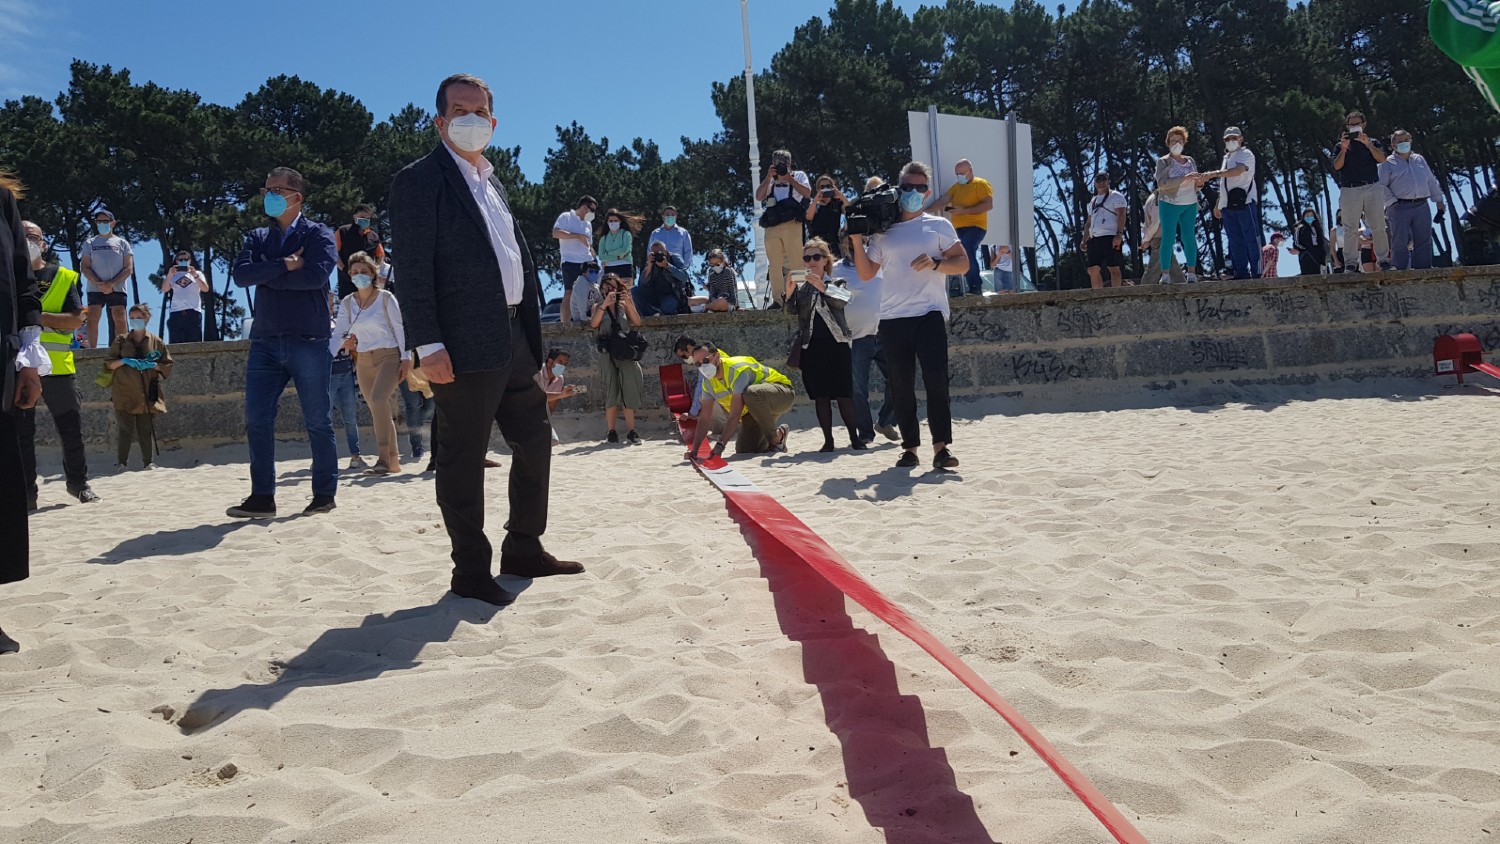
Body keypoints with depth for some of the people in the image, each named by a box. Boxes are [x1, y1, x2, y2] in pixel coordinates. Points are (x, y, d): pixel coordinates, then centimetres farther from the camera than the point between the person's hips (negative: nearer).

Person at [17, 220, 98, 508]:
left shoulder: (63, 277, 6)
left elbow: (76, 320, -5)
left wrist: (39, 316, -17)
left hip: (57, 365, 0)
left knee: (71, 429, 5)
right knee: (21, 433, 4)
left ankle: (78, 482, 21)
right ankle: (26, 492, 10)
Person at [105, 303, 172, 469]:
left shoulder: (156, 342, 9)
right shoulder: (121, 340, 10)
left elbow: (168, 365, 9)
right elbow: (109, 364, 9)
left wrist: (152, 365, -8)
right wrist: (124, 361, -9)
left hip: (147, 394, 0)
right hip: (125, 393, 0)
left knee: (146, 429, -1)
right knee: (127, 429, -4)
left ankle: (148, 461, 5)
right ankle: (121, 461, 3)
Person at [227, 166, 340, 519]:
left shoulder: (318, 234, 3)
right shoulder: (257, 238, 16)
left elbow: (315, 275, -15)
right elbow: (241, 274, -1)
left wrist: (267, 276, -5)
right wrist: (285, 266, -12)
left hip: (309, 342, -4)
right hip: (265, 342, 4)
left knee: (318, 421, 2)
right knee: (256, 420, -1)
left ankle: (325, 493, 13)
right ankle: (262, 497, 6)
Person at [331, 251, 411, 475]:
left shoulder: (386, 298, -5)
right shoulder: (347, 303, 6)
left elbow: (400, 329, -4)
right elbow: (338, 334, 2)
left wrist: (406, 358, -9)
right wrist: (326, 357, -13)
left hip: (389, 356, -5)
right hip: (364, 360, 5)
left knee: (378, 400, -25)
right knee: (378, 408, 5)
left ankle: (384, 459, -25)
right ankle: (393, 459, 13)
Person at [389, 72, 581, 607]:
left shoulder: (492, 181, 19)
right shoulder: (421, 180, -5)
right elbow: (413, 271, -13)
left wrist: (532, 330, 16)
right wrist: (427, 345, -20)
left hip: (514, 338, 9)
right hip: (465, 345, -9)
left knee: (535, 442, 15)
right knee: (463, 461, 0)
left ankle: (523, 550, 29)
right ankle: (471, 572, 11)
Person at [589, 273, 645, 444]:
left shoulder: (624, 305, 12)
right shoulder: (598, 306, 9)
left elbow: (637, 322, -1)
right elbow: (593, 324, -10)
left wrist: (629, 304, -15)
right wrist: (605, 304, -18)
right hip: (607, 353, -1)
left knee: (630, 390, -5)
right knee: (611, 391, -1)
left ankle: (631, 430, -5)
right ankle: (610, 431, 3)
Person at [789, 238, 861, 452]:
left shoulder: (836, 282, 5)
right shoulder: (800, 287, 12)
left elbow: (843, 300, -15)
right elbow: (793, 311, 1)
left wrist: (823, 287, -30)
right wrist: (789, 294, -18)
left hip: (836, 344, -2)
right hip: (811, 346, 3)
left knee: (844, 394, -4)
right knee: (820, 396, 4)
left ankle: (854, 437, 3)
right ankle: (828, 440, 9)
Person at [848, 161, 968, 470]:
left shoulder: (939, 226, 10)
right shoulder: (883, 232, 15)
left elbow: (963, 264, 3)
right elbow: (866, 273, 13)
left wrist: (935, 263, -14)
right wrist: (857, 241, 1)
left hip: (929, 314, -2)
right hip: (892, 318, 3)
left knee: (936, 378, -13)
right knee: (901, 385, 3)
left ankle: (941, 446, -11)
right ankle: (910, 447, 9)